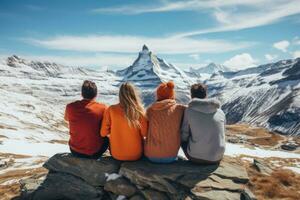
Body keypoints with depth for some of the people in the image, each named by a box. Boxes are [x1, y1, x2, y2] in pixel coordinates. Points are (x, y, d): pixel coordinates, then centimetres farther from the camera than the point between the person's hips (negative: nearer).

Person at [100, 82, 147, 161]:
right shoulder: (139, 111, -15)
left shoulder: (111, 110, -12)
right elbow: (145, 133, -11)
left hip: (116, 155, 1)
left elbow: (103, 133, -7)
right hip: (136, 155, -1)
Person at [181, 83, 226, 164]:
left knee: (182, 138, 23)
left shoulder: (189, 110, -10)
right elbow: (221, 135, 12)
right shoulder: (221, 112, 0)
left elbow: (184, 135, -3)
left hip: (195, 157, -3)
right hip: (217, 158, 3)